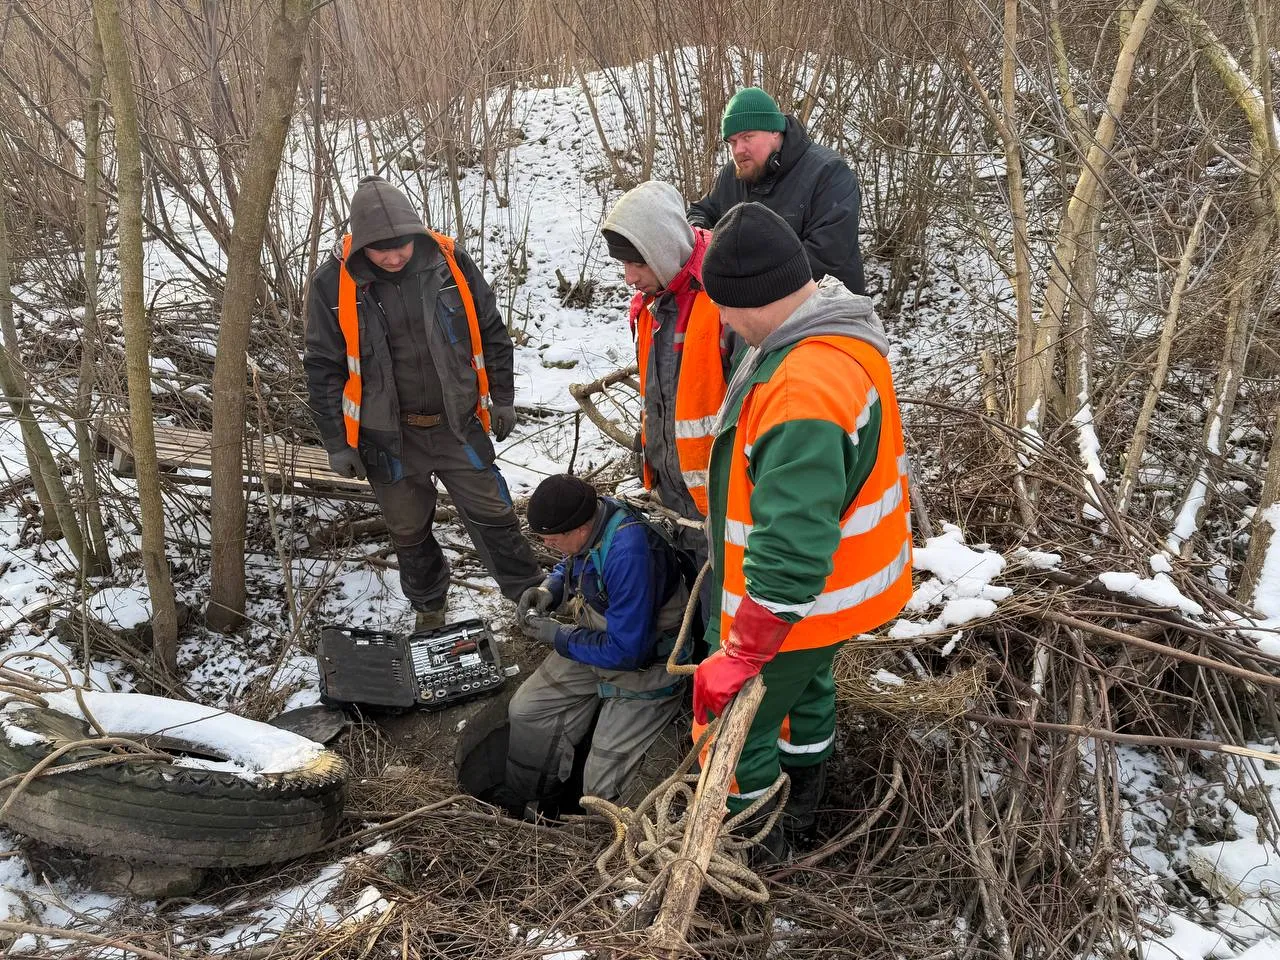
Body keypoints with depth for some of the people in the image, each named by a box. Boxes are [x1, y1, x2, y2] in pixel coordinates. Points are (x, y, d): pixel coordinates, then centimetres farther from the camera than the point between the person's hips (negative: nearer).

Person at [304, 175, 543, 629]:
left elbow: (491, 333, 3)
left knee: (492, 515, 7)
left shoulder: (450, 260, -8)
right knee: (409, 531, 15)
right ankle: (429, 610, 37)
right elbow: (323, 369, -5)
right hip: (388, 436, 0)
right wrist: (337, 444, -5)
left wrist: (502, 399, 6)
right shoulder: (334, 283, -11)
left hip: (457, 425, 0)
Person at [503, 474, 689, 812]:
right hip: (596, 640, 9)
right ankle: (515, 810, 26)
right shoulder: (590, 515, -10)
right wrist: (548, 590, -7)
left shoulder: (629, 554, -37)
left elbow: (626, 652, -31)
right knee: (526, 710, 8)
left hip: (644, 666, -9)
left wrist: (556, 636, -20)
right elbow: (570, 564, 15)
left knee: (602, 785, -8)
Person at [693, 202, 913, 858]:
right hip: (839, 576, 10)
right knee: (805, 687, 29)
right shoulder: (841, 333, -3)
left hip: (796, 601, -10)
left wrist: (741, 655, -32)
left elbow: (792, 550, -37)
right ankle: (799, 812, 52)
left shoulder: (802, 391, -36)